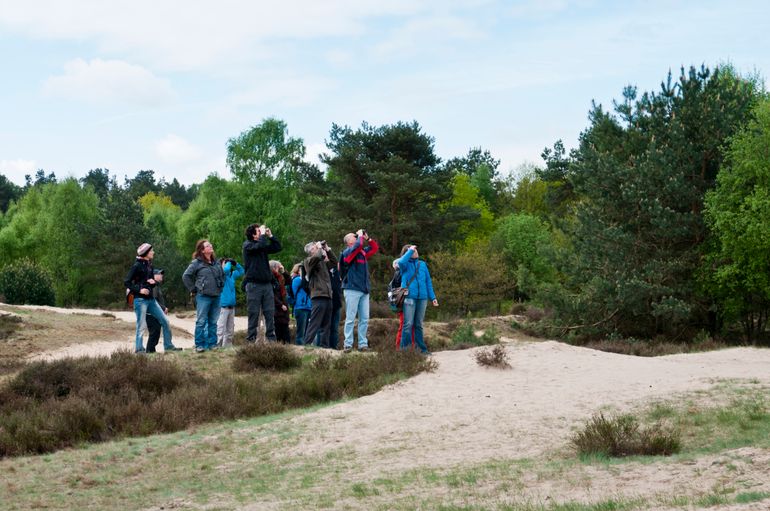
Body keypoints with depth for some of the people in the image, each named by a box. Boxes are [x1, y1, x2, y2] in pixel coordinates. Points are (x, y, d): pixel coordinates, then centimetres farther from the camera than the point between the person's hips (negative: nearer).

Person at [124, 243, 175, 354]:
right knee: (141, 326, -6)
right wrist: (139, 290, -19)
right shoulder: (137, 266, -9)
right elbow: (126, 282, -11)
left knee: (165, 321, 6)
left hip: (150, 299, 8)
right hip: (140, 299, -8)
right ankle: (139, 349, 2)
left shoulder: (149, 266, 13)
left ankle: (168, 345, 14)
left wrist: (153, 281, 0)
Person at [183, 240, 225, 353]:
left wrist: (221, 287, 16)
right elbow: (186, 276, -5)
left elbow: (222, 275, 27)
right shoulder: (197, 263, -5)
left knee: (213, 322, 8)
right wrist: (193, 289, -5)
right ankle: (199, 345, -1)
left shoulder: (216, 262, 13)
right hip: (203, 296, -6)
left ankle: (212, 344, 13)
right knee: (201, 321, -4)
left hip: (216, 296, 6)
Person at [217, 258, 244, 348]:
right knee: (221, 328, -12)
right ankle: (218, 346, -13)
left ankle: (227, 345, 21)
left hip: (231, 306, 8)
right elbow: (226, 269, -28)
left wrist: (235, 263, 13)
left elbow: (241, 271, 29)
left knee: (230, 329, 13)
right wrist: (229, 263, -7)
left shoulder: (232, 275, 16)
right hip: (223, 306, -8)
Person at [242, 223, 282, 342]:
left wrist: (270, 236, 8)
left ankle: (271, 339, 5)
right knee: (254, 314, -3)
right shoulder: (247, 245, -4)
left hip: (266, 283, 6)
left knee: (270, 313, 3)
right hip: (254, 284, -6)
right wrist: (263, 234, -8)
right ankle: (251, 339, 1)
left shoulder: (263, 245, 16)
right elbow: (260, 245, -22)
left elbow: (278, 247, 15)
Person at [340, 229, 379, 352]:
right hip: (352, 289, -7)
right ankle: (348, 344, -3)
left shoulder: (363, 252, 18)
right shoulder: (347, 252, -5)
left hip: (364, 290, 7)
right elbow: (358, 245, -23)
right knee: (351, 318, -5)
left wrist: (368, 238, 16)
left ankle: (363, 343, 9)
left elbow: (375, 248, 30)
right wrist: (361, 236, -5)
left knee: (364, 319, 6)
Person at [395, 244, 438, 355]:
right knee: (408, 324, -8)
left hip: (422, 298, 4)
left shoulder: (422, 264, 15)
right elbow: (401, 262, -22)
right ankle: (404, 348, -6)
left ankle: (421, 348, 14)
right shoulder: (405, 264, 3)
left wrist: (433, 297, 11)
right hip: (409, 297, -4)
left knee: (418, 325, 11)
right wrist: (410, 251, -11)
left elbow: (428, 281, 16)